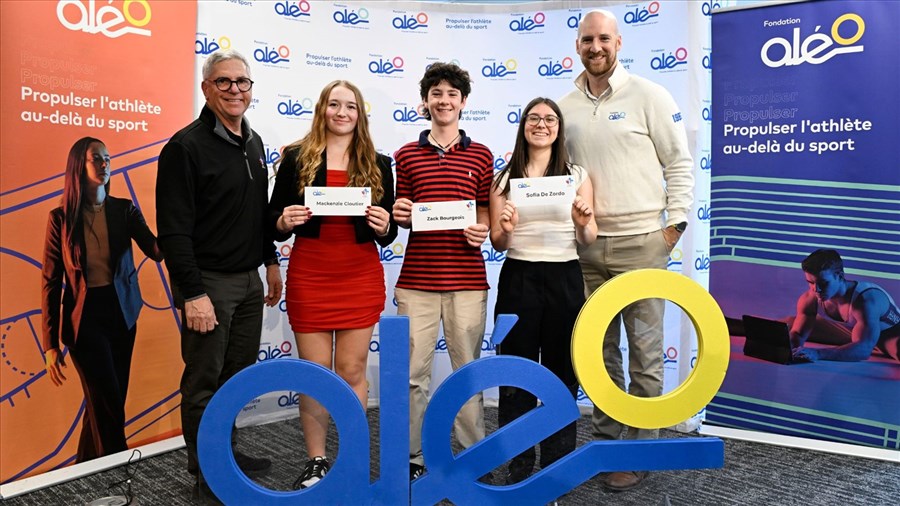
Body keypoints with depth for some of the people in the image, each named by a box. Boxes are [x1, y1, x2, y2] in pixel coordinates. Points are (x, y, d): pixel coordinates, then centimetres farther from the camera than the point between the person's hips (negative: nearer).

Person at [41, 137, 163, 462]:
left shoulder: (125, 210, 2)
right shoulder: (61, 218, -4)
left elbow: (156, 251, -10)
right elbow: (50, 282, -2)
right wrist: (51, 344, -3)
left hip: (121, 313, 3)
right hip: (85, 317, -3)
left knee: (103, 403, 12)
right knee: (109, 405, -6)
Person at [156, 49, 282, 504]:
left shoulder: (253, 142, 11)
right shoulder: (186, 146, -13)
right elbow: (173, 229, -17)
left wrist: (270, 262, 19)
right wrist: (192, 293, -20)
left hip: (249, 279, 7)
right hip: (208, 282, -7)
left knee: (237, 374, 16)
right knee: (204, 381, 4)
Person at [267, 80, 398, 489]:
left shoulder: (378, 164, 6)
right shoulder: (296, 157, 2)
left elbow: (388, 232, 7)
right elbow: (274, 221, 3)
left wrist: (384, 226, -15)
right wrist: (285, 221, -18)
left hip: (361, 277, 1)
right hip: (309, 276, 0)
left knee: (352, 371, 7)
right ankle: (316, 461, 21)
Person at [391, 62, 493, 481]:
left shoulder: (480, 155, 8)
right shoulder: (406, 155, 8)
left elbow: (485, 212, 10)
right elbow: (402, 216, 12)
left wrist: (481, 231, -11)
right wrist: (400, 215, -10)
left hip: (467, 280, 0)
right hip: (416, 280, 1)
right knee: (412, 373, 5)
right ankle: (412, 456, 20)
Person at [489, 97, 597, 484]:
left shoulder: (577, 176, 5)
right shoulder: (504, 178, 6)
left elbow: (589, 241, 5)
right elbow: (497, 243, 6)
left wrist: (583, 223, -16)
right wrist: (504, 229, -16)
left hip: (564, 279, 0)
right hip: (518, 279, 0)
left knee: (561, 369, 7)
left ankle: (558, 462, 22)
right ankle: (518, 462, 18)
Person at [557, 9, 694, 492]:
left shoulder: (648, 96, -2)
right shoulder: (566, 107, 10)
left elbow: (679, 162, -2)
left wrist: (675, 224, -6)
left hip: (640, 242, -4)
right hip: (587, 245, 4)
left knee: (644, 350, 2)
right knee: (599, 348, 13)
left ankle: (639, 450, 15)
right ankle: (605, 438, 27)